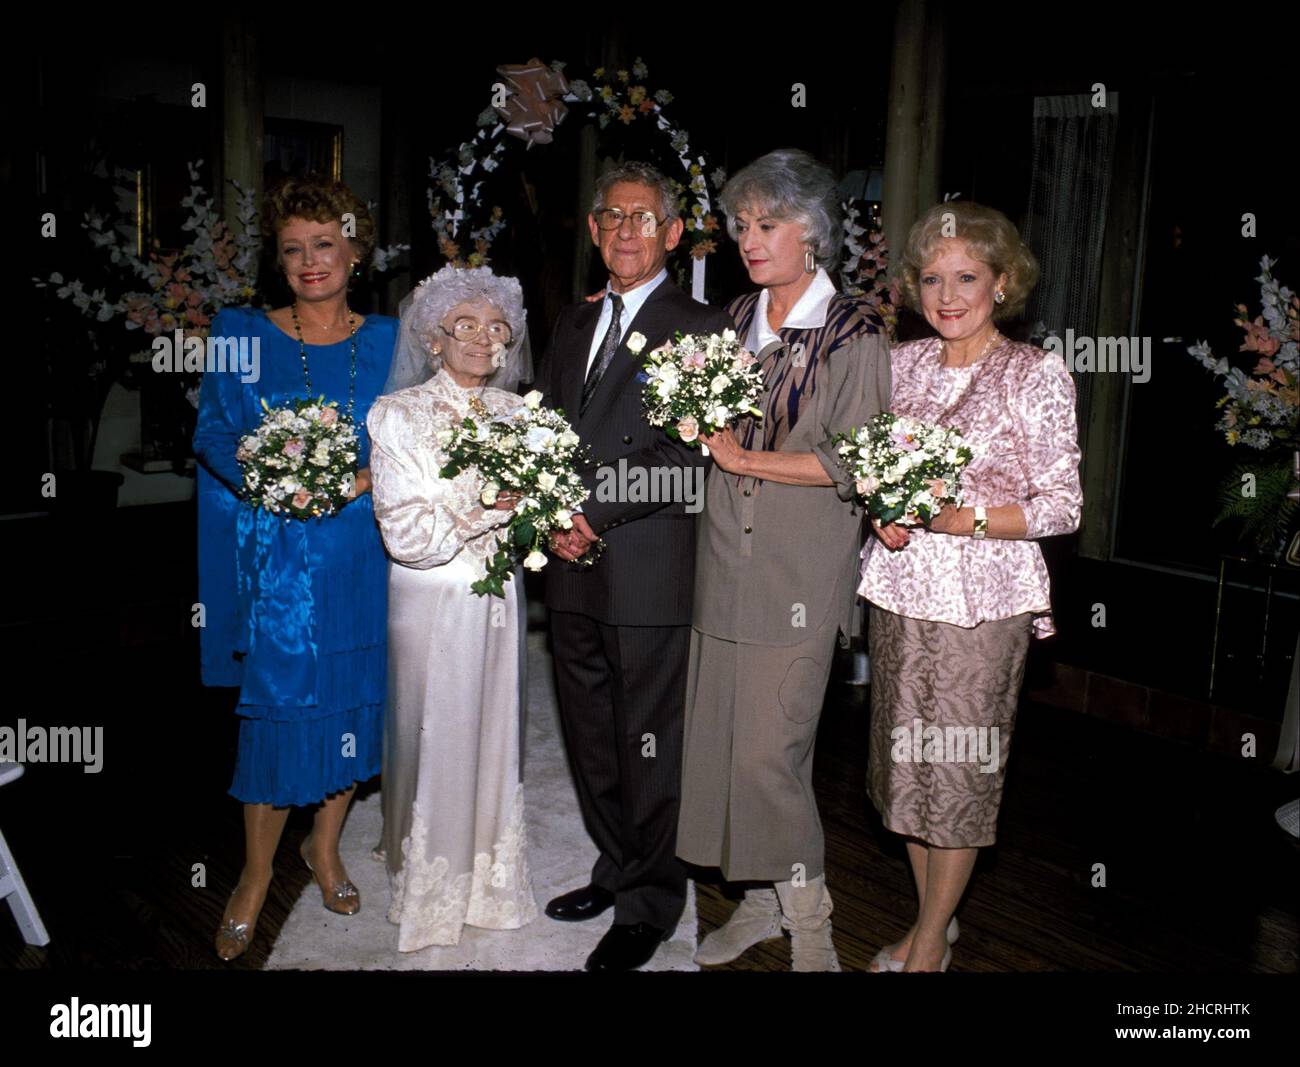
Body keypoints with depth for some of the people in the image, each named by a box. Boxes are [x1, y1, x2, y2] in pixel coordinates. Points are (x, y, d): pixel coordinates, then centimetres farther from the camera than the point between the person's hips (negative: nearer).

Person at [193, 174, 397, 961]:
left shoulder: (388, 342, 5)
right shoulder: (243, 335, 3)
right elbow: (215, 438, 1)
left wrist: (363, 480, -15)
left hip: (363, 554, 2)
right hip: (276, 556, -2)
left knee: (355, 700, 10)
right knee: (276, 707, 1)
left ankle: (326, 846, 33)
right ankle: (257, 874, 20)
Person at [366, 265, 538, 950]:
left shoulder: (515, 411, 5)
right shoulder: (397, 413, -9)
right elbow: (405, 533, -16)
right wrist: (485, 506, -26)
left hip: (497, 596, 4)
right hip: (431, 600, -4)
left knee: (493, 735, 13)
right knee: (434, 740, 6)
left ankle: (488, 882, 33)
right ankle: (431, 893, 27)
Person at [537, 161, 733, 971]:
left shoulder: (700, 327, -5)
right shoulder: (572, 324, 17)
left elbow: (690, 455, -14)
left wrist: (594, 511, -17)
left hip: (650, 576, -6)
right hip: (575, 571, 7)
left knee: (651, 749, 4)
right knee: (592, 742, 17)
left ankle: (650, 907, 20)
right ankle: (617, 872, 35)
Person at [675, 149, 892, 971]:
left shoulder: (855, 333, -5)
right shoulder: (738, 317, 13)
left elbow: (856, 463, -11)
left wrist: (746, 461, -13)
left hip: (801, 572, -6)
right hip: (727, 562, 6)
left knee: (769, 750, -5)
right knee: (723, 739, 8)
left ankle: (809, 922, 15)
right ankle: (763, 901, 26)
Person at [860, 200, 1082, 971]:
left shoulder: (1036, 374, -8)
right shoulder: (904, 362, 7)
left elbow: (1063, 506, -8)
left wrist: (961, 517, -21)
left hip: (983, 596, -5)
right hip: (901, 588, 5)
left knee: (961, 765, 4)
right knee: (907, 756, 12)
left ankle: (930, 941, 23)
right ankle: (936, 919, 32)